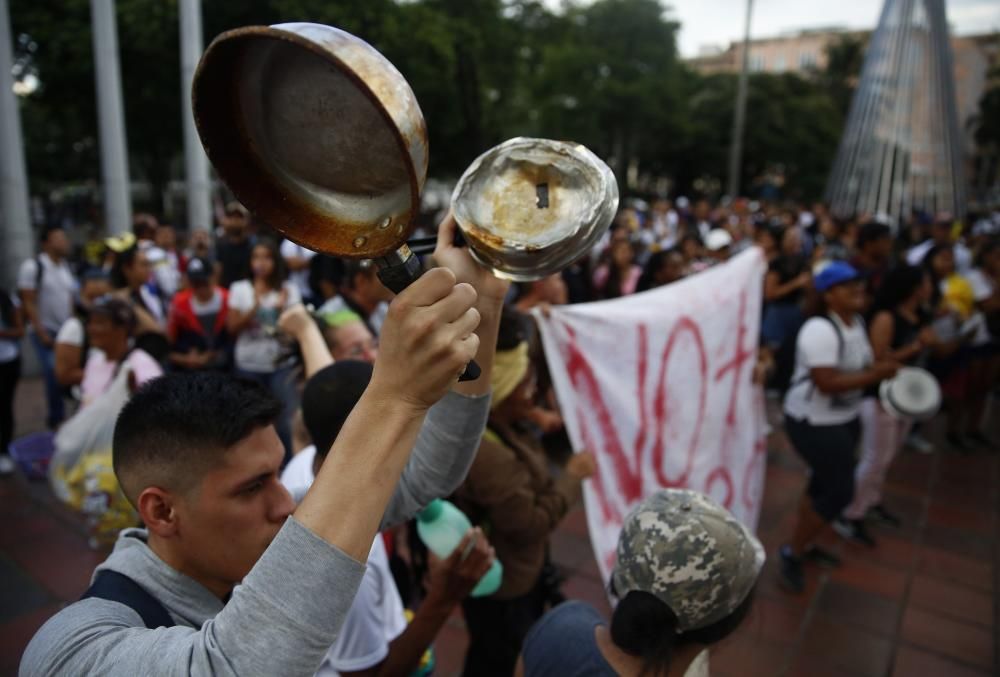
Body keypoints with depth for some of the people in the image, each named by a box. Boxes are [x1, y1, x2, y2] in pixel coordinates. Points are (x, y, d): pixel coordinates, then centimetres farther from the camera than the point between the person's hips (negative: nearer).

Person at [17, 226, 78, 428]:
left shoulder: (66, 267, 11)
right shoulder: (32, 266, -6)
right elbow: (28, 303, -9)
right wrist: (42, 334, -13)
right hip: (46, 333, -5)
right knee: (56, 375, -13)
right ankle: (56, 419, 3)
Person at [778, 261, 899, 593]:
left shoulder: (857, 322, 5)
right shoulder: (820, 330, -26)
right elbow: (827, 382, -31)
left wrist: (882, 368, 0)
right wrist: (876, 375, -26)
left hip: (846, 417, 10)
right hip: (814, 422, -10)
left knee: (824, 484, 20)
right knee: (840, 491, -4)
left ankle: (804, 544, 39)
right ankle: (792, 553, 14)